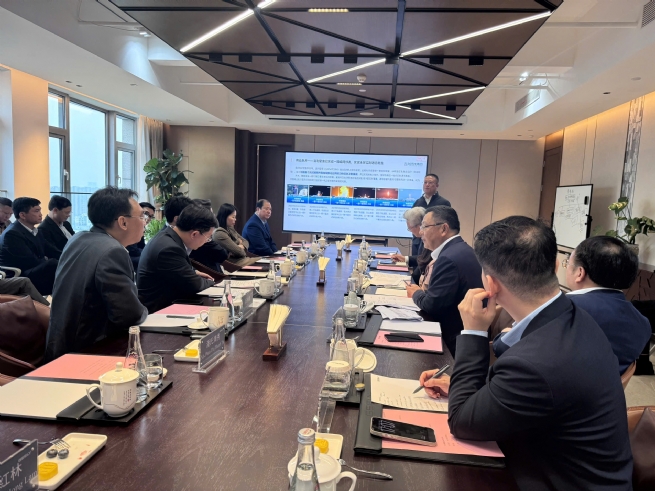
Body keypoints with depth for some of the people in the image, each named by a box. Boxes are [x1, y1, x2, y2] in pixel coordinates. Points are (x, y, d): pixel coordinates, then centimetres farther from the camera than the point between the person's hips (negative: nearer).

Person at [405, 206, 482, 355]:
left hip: (455, 338, -9)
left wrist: (416, 293, -3)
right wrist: (424, 289, -3)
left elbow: (431, 306, -22)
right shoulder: (460, 249, 8)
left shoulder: (449, 258, -24)